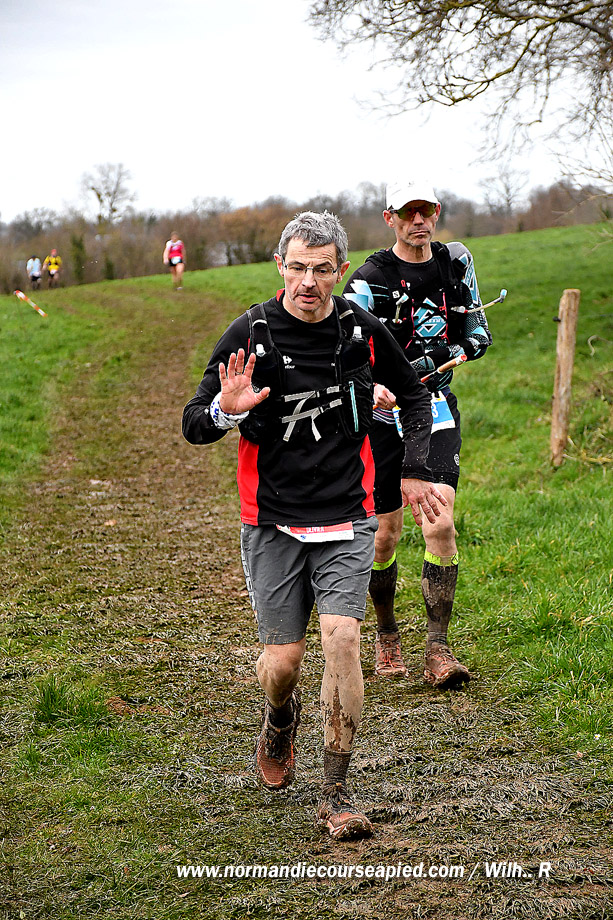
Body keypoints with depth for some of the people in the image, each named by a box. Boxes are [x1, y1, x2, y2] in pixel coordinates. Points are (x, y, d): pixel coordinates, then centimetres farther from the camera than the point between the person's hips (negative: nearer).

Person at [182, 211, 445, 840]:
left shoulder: (363, 332, -1)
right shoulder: (250, 334, -8)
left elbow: (413, 395, 18)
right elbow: (193, 426, -5)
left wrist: (415, 471, 11)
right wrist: (225, 411, -27)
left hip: (346, 519, 1)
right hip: (273, 522, -1)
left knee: (342, 640, -14)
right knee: (283, 658, 1)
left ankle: (336, 796, -4)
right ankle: (280, 720, 39)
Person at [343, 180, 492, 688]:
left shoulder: (457, 262, 4)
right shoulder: (371, 279, -10)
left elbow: (478, 329, 15)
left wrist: (457, 351, -8)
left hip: (436, 407, 2)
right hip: (382, 412, -2)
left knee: (440, 525, -13)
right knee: (385, 533, 6)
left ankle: (438, 649, -7)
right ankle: (387, 633, 29)